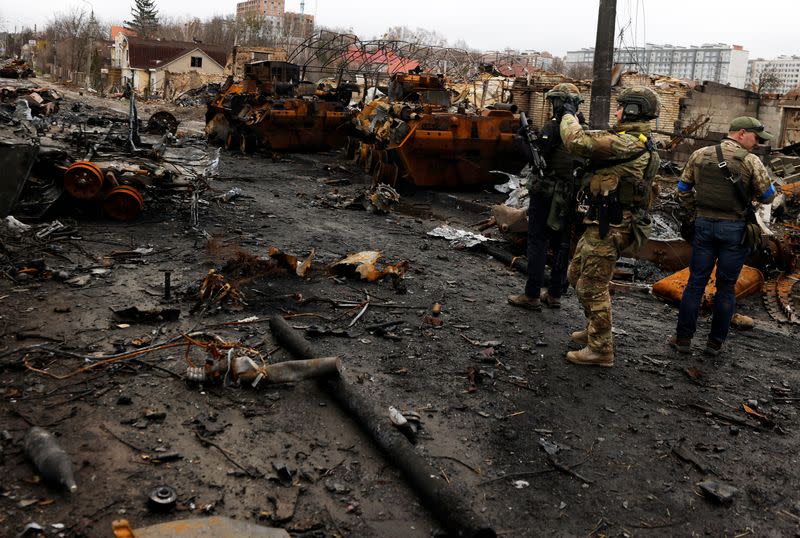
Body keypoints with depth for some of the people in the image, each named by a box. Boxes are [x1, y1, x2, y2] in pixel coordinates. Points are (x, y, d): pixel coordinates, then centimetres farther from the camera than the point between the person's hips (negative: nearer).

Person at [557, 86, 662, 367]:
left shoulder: (627, 144, -21)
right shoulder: (640, 143, 13)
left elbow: (577, 142, -24)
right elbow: (595, 140, 23)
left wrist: (569, 115, -7)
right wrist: (575, 119, 12)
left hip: (608, 228, -10)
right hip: (602, 224, 10)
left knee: (592, 287, -2)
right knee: (577, 275, 21)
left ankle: (600, 350, 8)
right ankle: (595, 328, 34)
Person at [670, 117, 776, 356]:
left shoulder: (700, 155, 4)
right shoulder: (750, 161, -9)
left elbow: (683, 190, 8)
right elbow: (767, 196, -4)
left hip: (704, 224, 3)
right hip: (734, 228, -3)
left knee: (696, 282, 9)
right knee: (726, 286, 7)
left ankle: (683, 338, 10)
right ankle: (715, 343, 14)